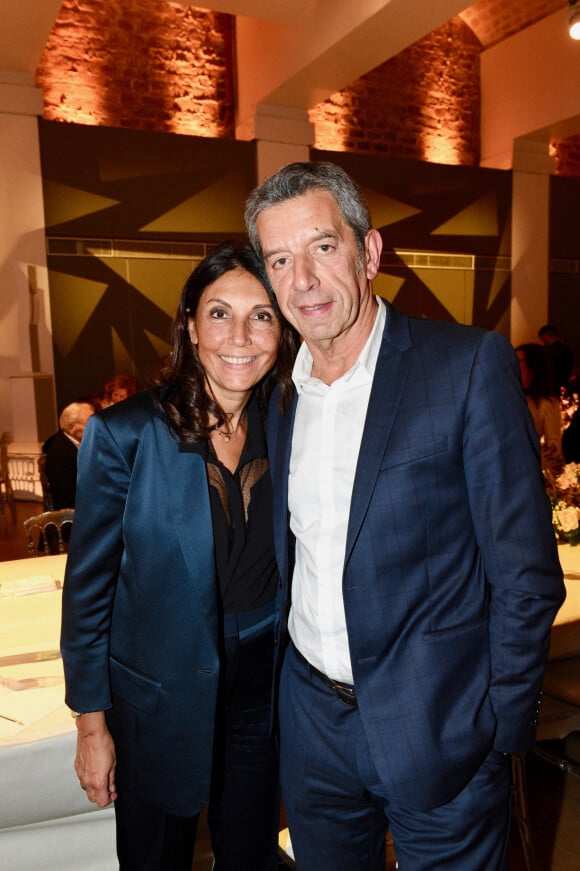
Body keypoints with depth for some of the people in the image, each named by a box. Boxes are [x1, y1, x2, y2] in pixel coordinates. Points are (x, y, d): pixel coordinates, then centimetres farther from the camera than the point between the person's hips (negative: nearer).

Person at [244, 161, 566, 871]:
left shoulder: (471, 365, -13)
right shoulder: (277, 393, 2)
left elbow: (527, 573, -11)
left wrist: (500, 732, -9)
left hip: (434, 731, -4)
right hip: (311, 728, 5)